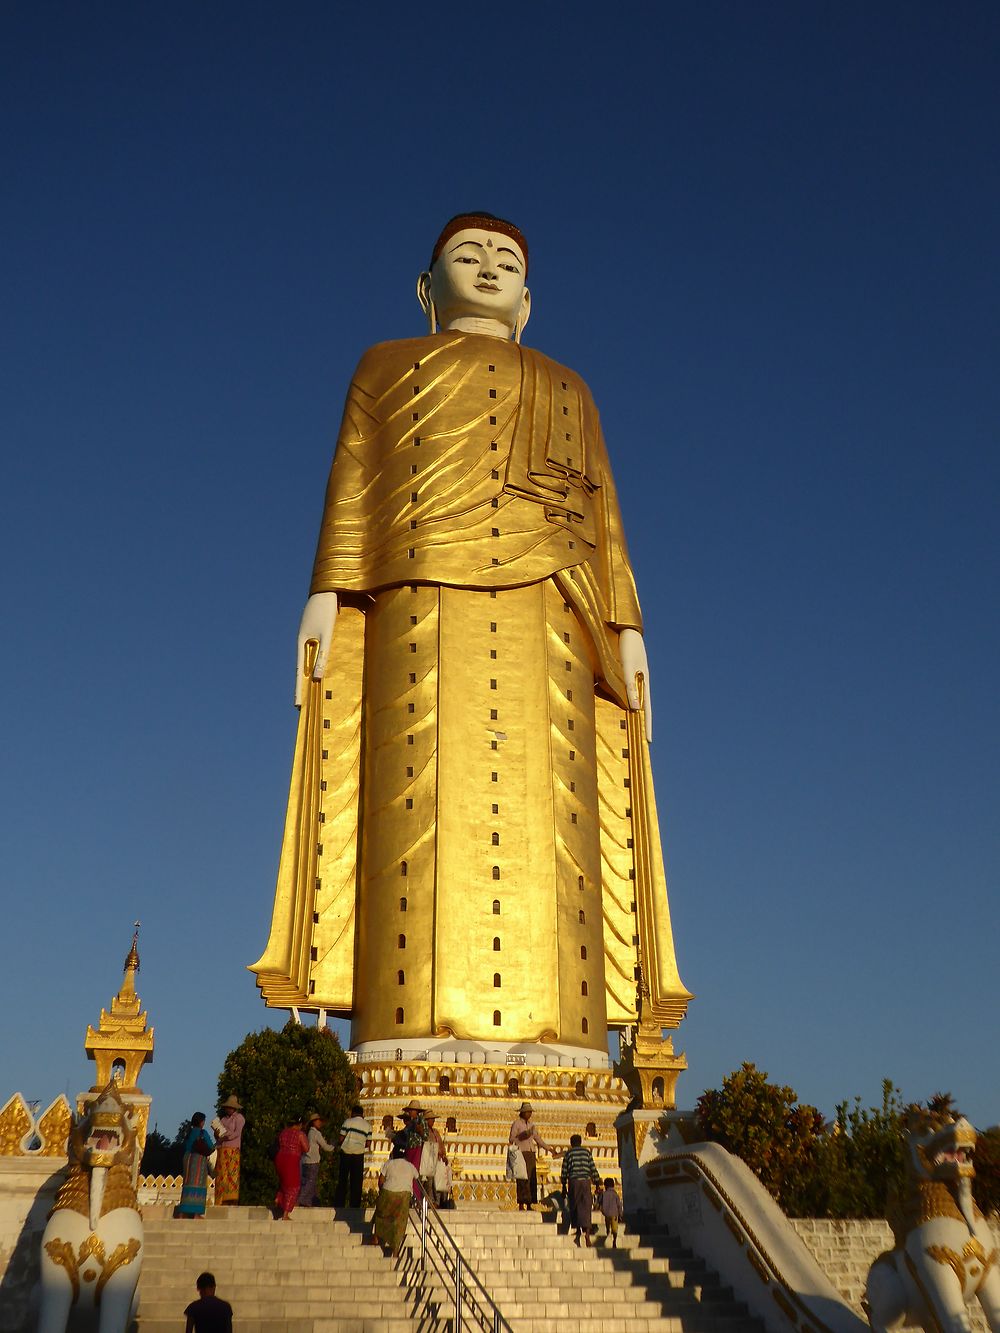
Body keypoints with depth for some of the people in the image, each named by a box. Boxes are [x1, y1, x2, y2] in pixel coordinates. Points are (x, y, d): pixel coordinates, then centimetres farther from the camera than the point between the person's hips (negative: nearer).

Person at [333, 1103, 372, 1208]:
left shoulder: (348, 1122, -1)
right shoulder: (368, 1126, 7)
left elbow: (341, 1139, -5)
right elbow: (368, 1144, 4)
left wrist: (338, 1144, 16)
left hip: (346, 1153, -2)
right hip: (359, 1156, 2)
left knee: (342, 1180, 8)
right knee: (357, 1182, 8)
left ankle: (339, 1204, 7)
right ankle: (355, 1206, 7)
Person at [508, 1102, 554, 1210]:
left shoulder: (532, 1124, 18)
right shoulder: (517, 1124, -1)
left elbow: (538, 1139, 22)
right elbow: (511, 1139, -5)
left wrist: (549, 1149, 16)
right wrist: (522, 1137, -19)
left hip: (531, 1154, 6)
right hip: (521, 1153, -6)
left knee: (532, 1180, 3)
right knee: (522, 1179, -11)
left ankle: (530, 1205, 7)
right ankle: (521, 1204, -8)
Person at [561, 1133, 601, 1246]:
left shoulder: (568, 1153, 7)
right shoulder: (587, 1152, 9)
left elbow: (564, 1171, 6)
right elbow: (593, 1169, 6)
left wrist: (564, 1186, 13)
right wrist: (597, 1183, 12)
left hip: (573, 1182, -1)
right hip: (586, 1181, 1)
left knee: (575, 1207, 10)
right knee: (586, 1207, -1)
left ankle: (578, 1230, 6)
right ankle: (587, 1232, -14)